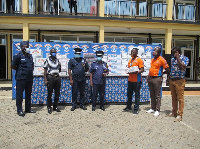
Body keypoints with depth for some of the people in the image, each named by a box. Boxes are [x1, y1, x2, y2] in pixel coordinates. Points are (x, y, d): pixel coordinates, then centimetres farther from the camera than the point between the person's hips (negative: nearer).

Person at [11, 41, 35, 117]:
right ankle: (19, 110, 10)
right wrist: (20, 70, -2)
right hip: (21, 78, -7)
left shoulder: (30, 56, 12)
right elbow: (12, 66, -8)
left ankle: (28, 109, 24)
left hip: (29, 78, 7)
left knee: (28, 94, 13)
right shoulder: (18, 56, -8)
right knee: (19, 94, 1)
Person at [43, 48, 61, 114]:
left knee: (57, 93, 7)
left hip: (57, 77, 5)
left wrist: (60, 66, -1)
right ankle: (49, 107, 11)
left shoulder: (57, 60, 14)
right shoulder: (47, 60, 1)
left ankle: (55, 107, 19)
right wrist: (45, 80, -10)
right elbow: (45, 71, -3)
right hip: (50, 77, -4)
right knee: (50, 94, 1)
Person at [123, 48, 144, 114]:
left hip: (137, 80, -7)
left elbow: (142, 70, -12)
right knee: (129, 94, 14)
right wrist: (127, 71, -1)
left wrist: (135, 72, -24)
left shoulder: (139, 60, -5)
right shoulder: (130, 61, 16)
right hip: (130, 80, 7)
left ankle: (136, 109, 9)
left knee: (137, 95, 1)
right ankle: (128, 107, 27)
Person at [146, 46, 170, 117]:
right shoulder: (152, 59, 13)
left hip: (157, 79, -7)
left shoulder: (161, 60, -10)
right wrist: (149, 75, 11)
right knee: (152, 95, 13)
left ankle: (157, 110, 7)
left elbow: (168, 70, -10)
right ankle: (152, 108, 24)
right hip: (151, 78, 8)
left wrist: (161, 73, 1)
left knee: (157, 95, -1)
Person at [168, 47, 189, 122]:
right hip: (171, 80, 6)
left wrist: (178, 57, -13)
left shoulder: (185, 58, -2)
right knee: (174, 98, 13)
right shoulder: (172, 58, 14)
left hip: (179, 80, -6)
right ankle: (174, 112, 23)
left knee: (180, 98, -3)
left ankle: (179, 115, 3)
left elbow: (182, 67, -19)